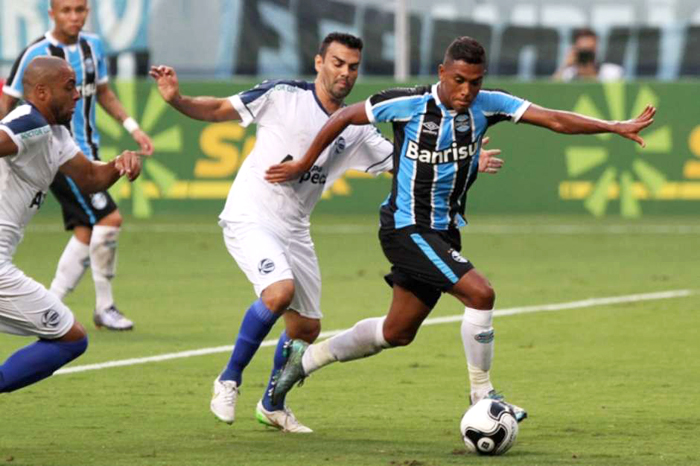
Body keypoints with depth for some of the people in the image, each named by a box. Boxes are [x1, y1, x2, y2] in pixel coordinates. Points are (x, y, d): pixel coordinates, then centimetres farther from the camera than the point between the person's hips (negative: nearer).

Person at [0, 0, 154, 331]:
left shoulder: (93, 46, 8)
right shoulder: (36, 55, -13)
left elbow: (103, 93, 22)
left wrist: (133, 127, 15)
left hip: (87, 151, 7)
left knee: (86, 233, 3)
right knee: (109, 219, -16)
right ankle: (104, 307, -5)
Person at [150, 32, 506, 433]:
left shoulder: (356, 130, 5)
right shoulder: (283, 97, -10)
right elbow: (217, 110, -6)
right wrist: (177, 100, -25)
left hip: (294, 231, 6)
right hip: (250, 218, -6)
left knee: (307, 326, 10)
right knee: (280, 291, -29)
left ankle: (273, 405, 34)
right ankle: (229, 380, -12)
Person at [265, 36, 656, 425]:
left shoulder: (486, 105, -5)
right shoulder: (408, 105, -16)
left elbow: (554, 119, -11)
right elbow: (345, 117, -4)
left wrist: (615, 127, -22)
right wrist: (303, 166, 2)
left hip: (444, 231, 7)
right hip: (406, 228, -7)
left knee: (397, 333, 16)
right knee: (480, 293, -21)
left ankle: (307, 357, 34)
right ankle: (482, 394, -7)